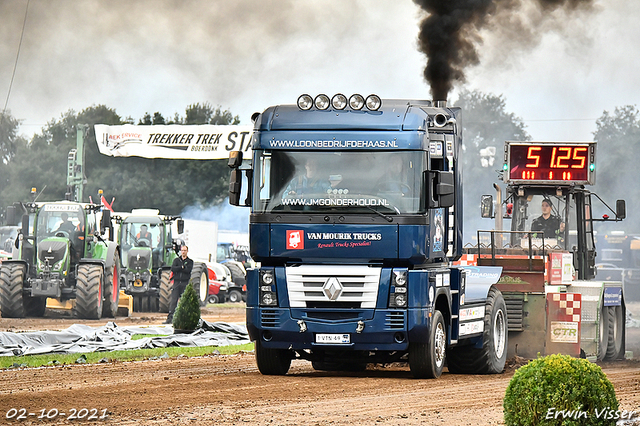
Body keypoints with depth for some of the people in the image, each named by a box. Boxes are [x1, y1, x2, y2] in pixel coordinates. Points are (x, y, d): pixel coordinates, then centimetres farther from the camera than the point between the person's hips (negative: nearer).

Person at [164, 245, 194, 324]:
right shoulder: (176, 260, 14)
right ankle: (170, 318, -9)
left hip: (185, 283, -1)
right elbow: (173, 268, -4)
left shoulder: (190, 261, 9)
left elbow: (188, 270, -10)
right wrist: (182, 267, -10)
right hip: (176, 283, 1)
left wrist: (178, 269, -8)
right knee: (173, 300, -6)